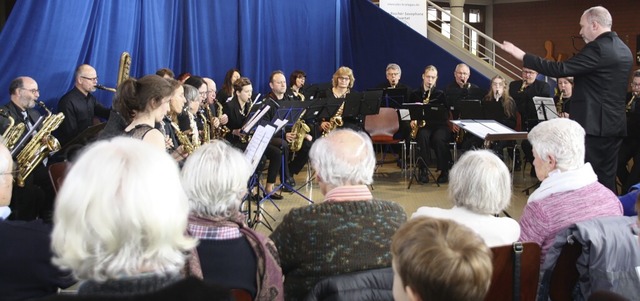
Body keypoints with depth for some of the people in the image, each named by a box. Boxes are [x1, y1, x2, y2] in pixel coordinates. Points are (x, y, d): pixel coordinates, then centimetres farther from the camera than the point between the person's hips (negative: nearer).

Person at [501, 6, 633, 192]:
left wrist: (522, 56, -15)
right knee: (607, 178, 12)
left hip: (594, 124, -9)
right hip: (615, 125, 9)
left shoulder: (597, 48, -16)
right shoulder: (624, 50, 13)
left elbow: (560, 69, -20)